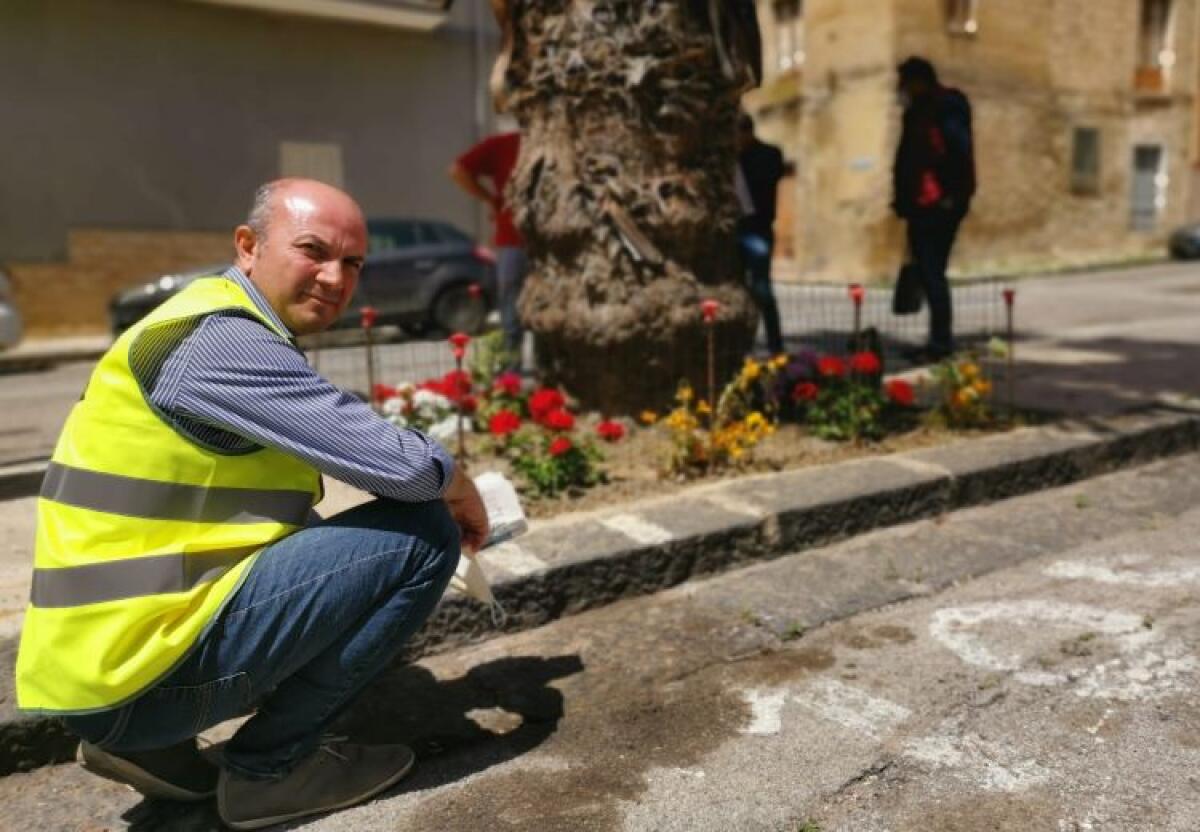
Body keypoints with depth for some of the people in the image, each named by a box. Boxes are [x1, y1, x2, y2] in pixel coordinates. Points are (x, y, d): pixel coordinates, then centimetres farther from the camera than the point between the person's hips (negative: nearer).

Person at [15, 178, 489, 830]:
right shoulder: (220, 339, -17)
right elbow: (398, 464, -20)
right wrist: (461, 491, 0)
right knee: (423, 531, -13)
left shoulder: (222, 328, 13)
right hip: (137, 668, -10)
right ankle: (271, 764, 1)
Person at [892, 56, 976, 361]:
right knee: (928, 273, 11)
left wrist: (952, 197, -17)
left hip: (938, 207, -9)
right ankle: (939, 341, 18)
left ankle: (941, 342, -2)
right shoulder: (918, 112, 17)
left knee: (932, 273, -7)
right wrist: (903, 199, 11)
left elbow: (960, 156, -18)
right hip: (922, 207, 9)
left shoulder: (946, 110, -9)